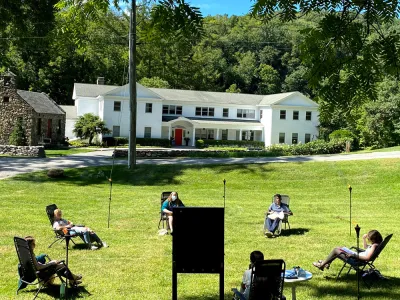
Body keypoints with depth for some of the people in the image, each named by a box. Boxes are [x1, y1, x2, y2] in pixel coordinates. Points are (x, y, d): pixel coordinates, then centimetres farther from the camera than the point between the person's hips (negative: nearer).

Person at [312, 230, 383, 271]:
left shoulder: (374, 246, -26)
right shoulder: (375, 244, 4)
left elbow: (367, 257, -37)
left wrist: (354, 255, -29)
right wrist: (364, 239, 9)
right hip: (357, 255, 11)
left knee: (335, 250, -1)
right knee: (338, 248, 21)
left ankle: (322, 265, 13)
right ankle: (327, 262, 29)